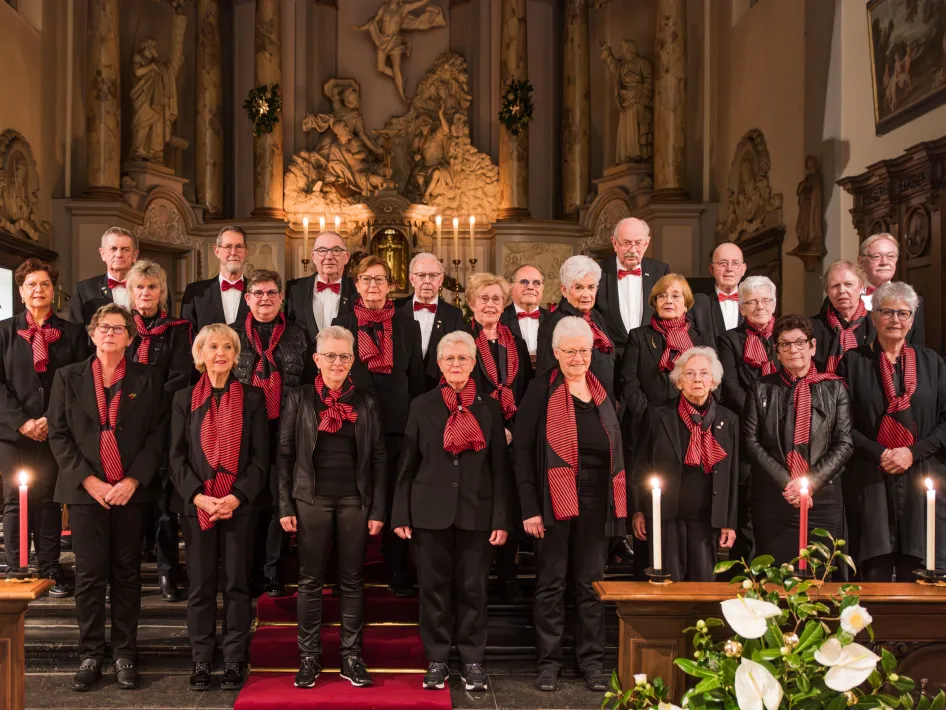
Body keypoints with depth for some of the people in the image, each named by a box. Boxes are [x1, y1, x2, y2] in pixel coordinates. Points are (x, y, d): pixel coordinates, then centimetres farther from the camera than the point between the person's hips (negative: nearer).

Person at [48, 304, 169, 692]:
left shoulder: (147, 379, 5)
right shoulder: (68, 377, 7)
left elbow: (158, 434, 0)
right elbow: (58, 434, 3)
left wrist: (133, 480, -10)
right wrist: (88, 480, -8)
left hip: (132, 491, 0)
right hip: (86, 490, 0)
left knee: (127, 573, 5)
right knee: (89, 574, 2)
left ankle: (124, 654, 14)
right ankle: (91, 655, 12)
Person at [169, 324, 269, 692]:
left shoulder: (252, 397, 4)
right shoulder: (185, 398, 8)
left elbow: (260, 456, 1)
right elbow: (177, 456, 3)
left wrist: (237, 497, -12)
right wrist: (198, 497, -10)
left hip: (239, 504, -1)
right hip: (196, 505, 1)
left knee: (236, 584, 3)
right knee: (201, 585, 5)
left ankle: (235, 661, 10)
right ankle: (201, 662, 13)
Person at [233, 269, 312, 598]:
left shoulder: (297, 334, 9)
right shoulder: (233, 334, 9)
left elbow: (309, 384, 8)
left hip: (285, 431, 0)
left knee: (280, 501, 1)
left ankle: (273, 573, 11)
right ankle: (247, 573, 15)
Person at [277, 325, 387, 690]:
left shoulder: (366, 401, 5)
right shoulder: (299, 398, 3)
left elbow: (378, 457, 5)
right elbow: (285, 454, 2)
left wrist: (378, 509, -1)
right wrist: (285, 506, -4)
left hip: (355, 501, 1)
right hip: (312, 500, -1)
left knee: (352, 580, 6)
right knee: (310, 580, 4)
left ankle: (351, 657, 15)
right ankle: (309, 657, 14)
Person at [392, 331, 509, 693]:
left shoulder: (489, 407, 5)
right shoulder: (422, 406, 6)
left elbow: (500, 466, 3)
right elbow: (408, 464, 6)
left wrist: (502, 519, -4)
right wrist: (401, 515, 1)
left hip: (477, 512, 0)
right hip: (430, 511, 0)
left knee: (472, 588, 5)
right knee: (434, 587, 5)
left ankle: (472, 660, 17)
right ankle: (437, 660, 17)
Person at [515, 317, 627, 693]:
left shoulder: (601, 392, 12)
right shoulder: (542, 390, -3)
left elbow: (615, 449, 16)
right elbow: (522, 449, -6)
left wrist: (619, 506, 9)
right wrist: (530, 507, -13)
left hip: (596, 502, 4)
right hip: (555, 501, -4)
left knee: (591, 583, 10)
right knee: (551, 583, 4)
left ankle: (591, 661, 20)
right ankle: (549, 661, 15)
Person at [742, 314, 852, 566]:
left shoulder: (834, 388, 8)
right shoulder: (761, 389, 8)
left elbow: (844, 443, 2)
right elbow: (751, 442, 1)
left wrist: (811, 482, -11)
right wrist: (785, 482, -10)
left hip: (823, 500, 0)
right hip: (772, 501, 0)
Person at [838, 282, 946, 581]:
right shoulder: (854, 361, 5)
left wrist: (913, 452, -7)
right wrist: (880, 454, -10)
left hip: (921, 480, 2)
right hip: (870, 481, -2)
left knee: (918, 573, 0)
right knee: (875, 571, -1)